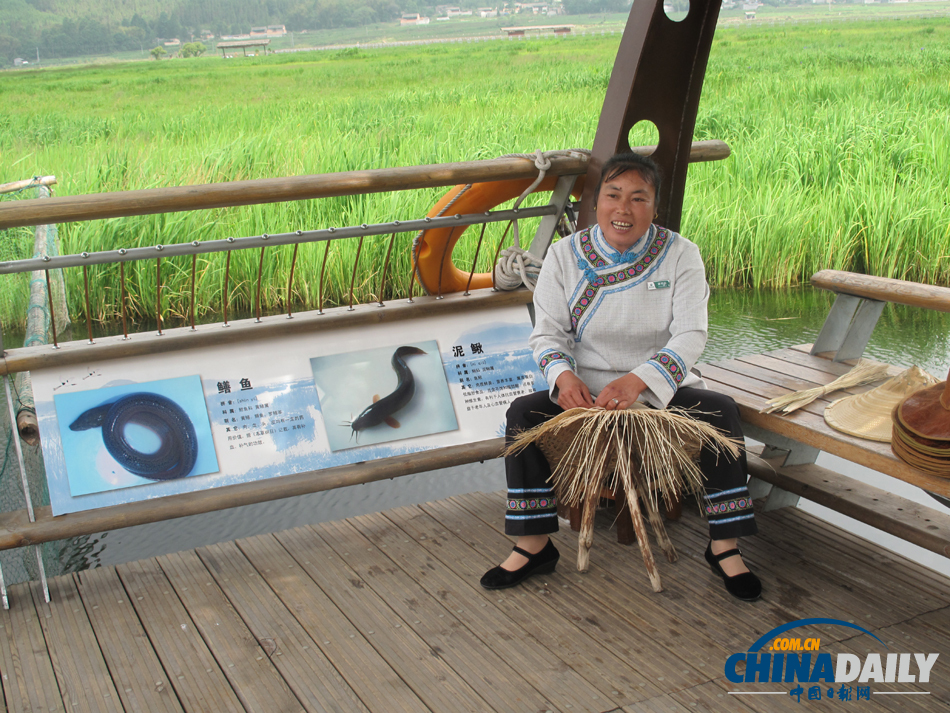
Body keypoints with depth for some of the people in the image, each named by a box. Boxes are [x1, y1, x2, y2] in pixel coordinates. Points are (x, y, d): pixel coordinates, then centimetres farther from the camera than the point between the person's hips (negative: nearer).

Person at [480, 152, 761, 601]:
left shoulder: (680, 254, -5)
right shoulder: (565, 256, -1)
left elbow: (690, 335, -14)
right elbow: (548, 332, -2)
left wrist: (638, 380, -33)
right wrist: (563, 376, -26)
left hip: (664, 390, -1)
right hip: (587, 390, 1)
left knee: (720, 411, -27)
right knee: (523, 413, -23)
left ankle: (724, 548, -15)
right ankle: (534, 547, -12)